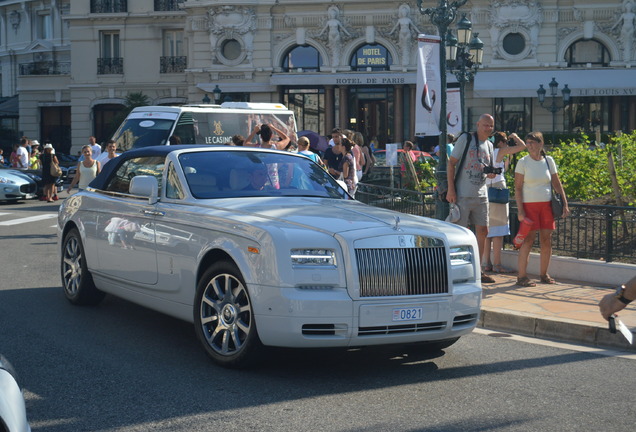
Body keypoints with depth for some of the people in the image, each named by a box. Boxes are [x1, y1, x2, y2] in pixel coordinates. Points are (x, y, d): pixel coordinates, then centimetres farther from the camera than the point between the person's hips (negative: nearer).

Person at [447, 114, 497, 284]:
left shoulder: (489, 145, 15)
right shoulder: (466, 139, -4)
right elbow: (451, 163, -7)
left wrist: (490, 174, -3)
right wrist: (450, 189, -14)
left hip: (481, 195, 7)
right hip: (463, 195, -7)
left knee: (482, 231, 6)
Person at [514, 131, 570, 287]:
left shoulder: (549, 161, 8)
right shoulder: (523, 162, -2)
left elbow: (557, 184, 13)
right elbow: (518, 188, -4)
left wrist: (565, 204, 7)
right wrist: (520, 210, -12)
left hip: (547, 205, 4)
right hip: (529, 205, -4)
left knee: (547, 241, 5)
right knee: (528, 240, -9)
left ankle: (544, 274, 18)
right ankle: (522, 276, -5)